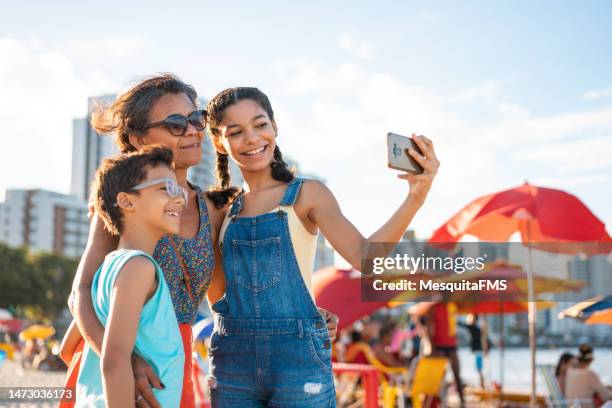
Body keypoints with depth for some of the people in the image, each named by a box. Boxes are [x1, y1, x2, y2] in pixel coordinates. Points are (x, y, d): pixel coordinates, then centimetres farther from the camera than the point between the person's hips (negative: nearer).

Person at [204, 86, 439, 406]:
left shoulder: (306, 195, -2)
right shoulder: (224, 207, 9)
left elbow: (364, 256, -16)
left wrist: (415, 198, -27)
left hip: (297, 358, -3)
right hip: (233, 359, 4)